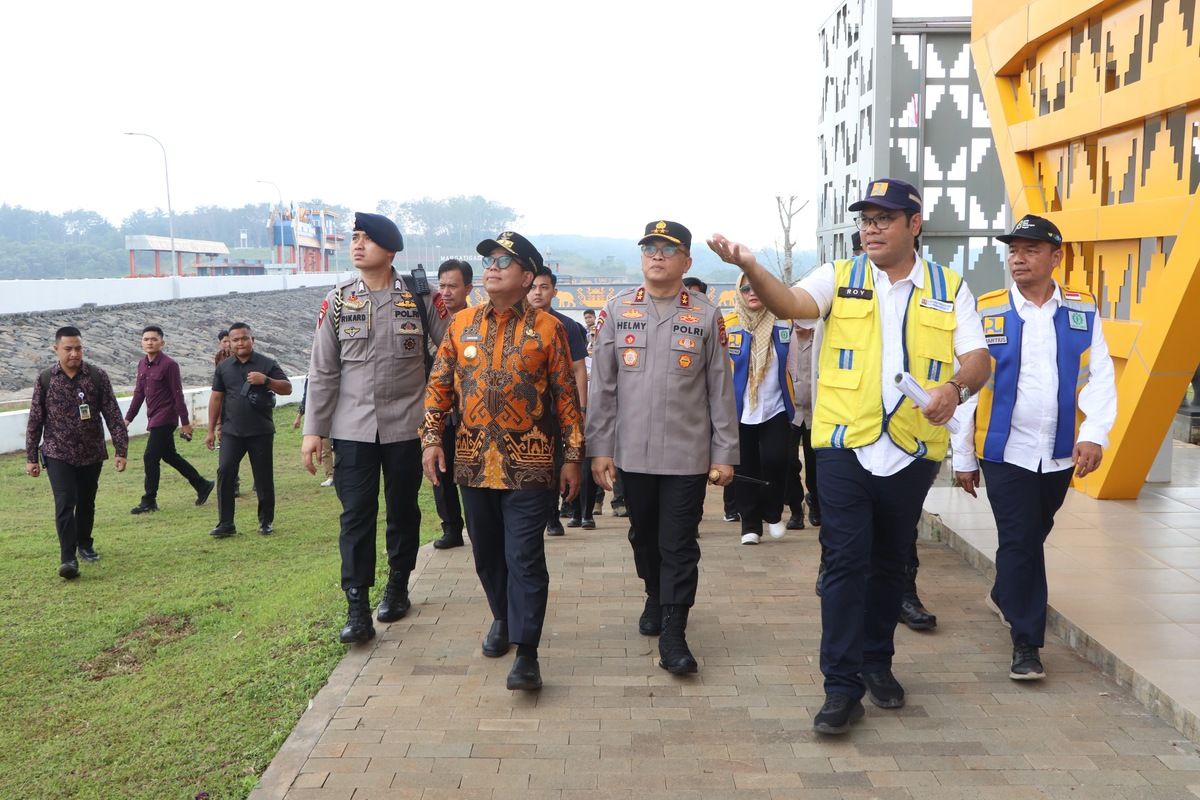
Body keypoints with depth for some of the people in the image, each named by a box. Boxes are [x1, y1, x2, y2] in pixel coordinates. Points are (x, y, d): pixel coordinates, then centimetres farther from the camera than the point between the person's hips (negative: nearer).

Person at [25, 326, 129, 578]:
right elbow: (35, 420, 2)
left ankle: (84, 544, 36)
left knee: (86, 503, 15)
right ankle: (68, 558, -11)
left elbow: (113, 415, -4)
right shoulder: (45, 379, -3)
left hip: (92, 453, 1)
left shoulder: (97, 376, -5)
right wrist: (31, 457, 2)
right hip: (58, 454, -1)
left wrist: (121, 450, -8)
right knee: (65, 504, -12)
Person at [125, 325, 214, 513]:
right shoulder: (142, 365, 8)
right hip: (154, 418, 8)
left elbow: (178, 395, -14)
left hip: (165, 418, -8)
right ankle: (202, 485, 26)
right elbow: (139, 393, 14)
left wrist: (185, 423, -14)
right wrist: (128, 418, 12)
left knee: (150, 458, -6)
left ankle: (149, 501, 5)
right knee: (169, 455, 15)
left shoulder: (169, 364, -14)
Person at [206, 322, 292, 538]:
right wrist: (211, 430, 9)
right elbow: (216, 398, 12)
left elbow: (287, 388, -2)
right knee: (224, 473, -8)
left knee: (264, 478, 3)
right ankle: (225, 524, -2)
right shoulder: (224, 367, 10)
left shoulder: (267, 364, 2)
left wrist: (266, 380, -20)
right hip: (232, 432, 2)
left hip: (261, 432, -2)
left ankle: (266, 522, 16)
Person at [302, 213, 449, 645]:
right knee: (356, 515, -2)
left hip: (406, 425, 0)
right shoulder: (337, 300, 2)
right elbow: (323, 370, 3)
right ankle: (357, 609, 2)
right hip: (353, 427, 1)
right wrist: (313, 430, 0)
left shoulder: (420, 296, -2)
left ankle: (397, 588, 30)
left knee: (403, 509, 12)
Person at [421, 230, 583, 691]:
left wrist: (572, 457, -4)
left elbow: (566, 397, -2)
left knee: (525, 557, -5)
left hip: (527, 462, -4)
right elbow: (439, 385, 10)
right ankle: (503, 618, 38)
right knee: (486, 552, 16)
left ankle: (526, 653, 0)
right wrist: (431, 437, 0)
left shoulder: (547, 329, -3)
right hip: (473, 460, 4)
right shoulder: (462, 324, 7)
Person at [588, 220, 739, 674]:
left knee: (679, 545, 1)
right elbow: (602, 387, 2)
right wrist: (600, 448, -1)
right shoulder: (617, 311, 3)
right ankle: (655, 598, 41)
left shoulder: (707, 316, 0)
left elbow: (721, 390, 1)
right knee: (643, 536, 18)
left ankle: (673, 633, 8)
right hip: (632, 453, 2)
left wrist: (725, 453, -2)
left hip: (687, 455, -2)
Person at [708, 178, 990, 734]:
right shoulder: (840, 278, 2)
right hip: (846, 445, -2)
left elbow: (978, 359, 0)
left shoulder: (950, 288, 6)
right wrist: (751, 267, -36)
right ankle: (842, 686, 4)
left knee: (889, 562, 16)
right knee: (845, 562, -4)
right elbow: (791, 303, -17)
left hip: (912, 452, 2)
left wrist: (957, 386, -23)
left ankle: (876, 661, 34)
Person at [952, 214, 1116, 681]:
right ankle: (1026, 643, 6)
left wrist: (1095, 434, -18)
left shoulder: (1083, 311, 2)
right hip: (1005, 451, -3)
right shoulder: (986, 313, -5)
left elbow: (1100, 377, -2)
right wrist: (963, 456, -1)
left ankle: (1005, 596, 44)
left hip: (1061, 453, 3)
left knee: (1034, 534, 19)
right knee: (1019, 540, -3)